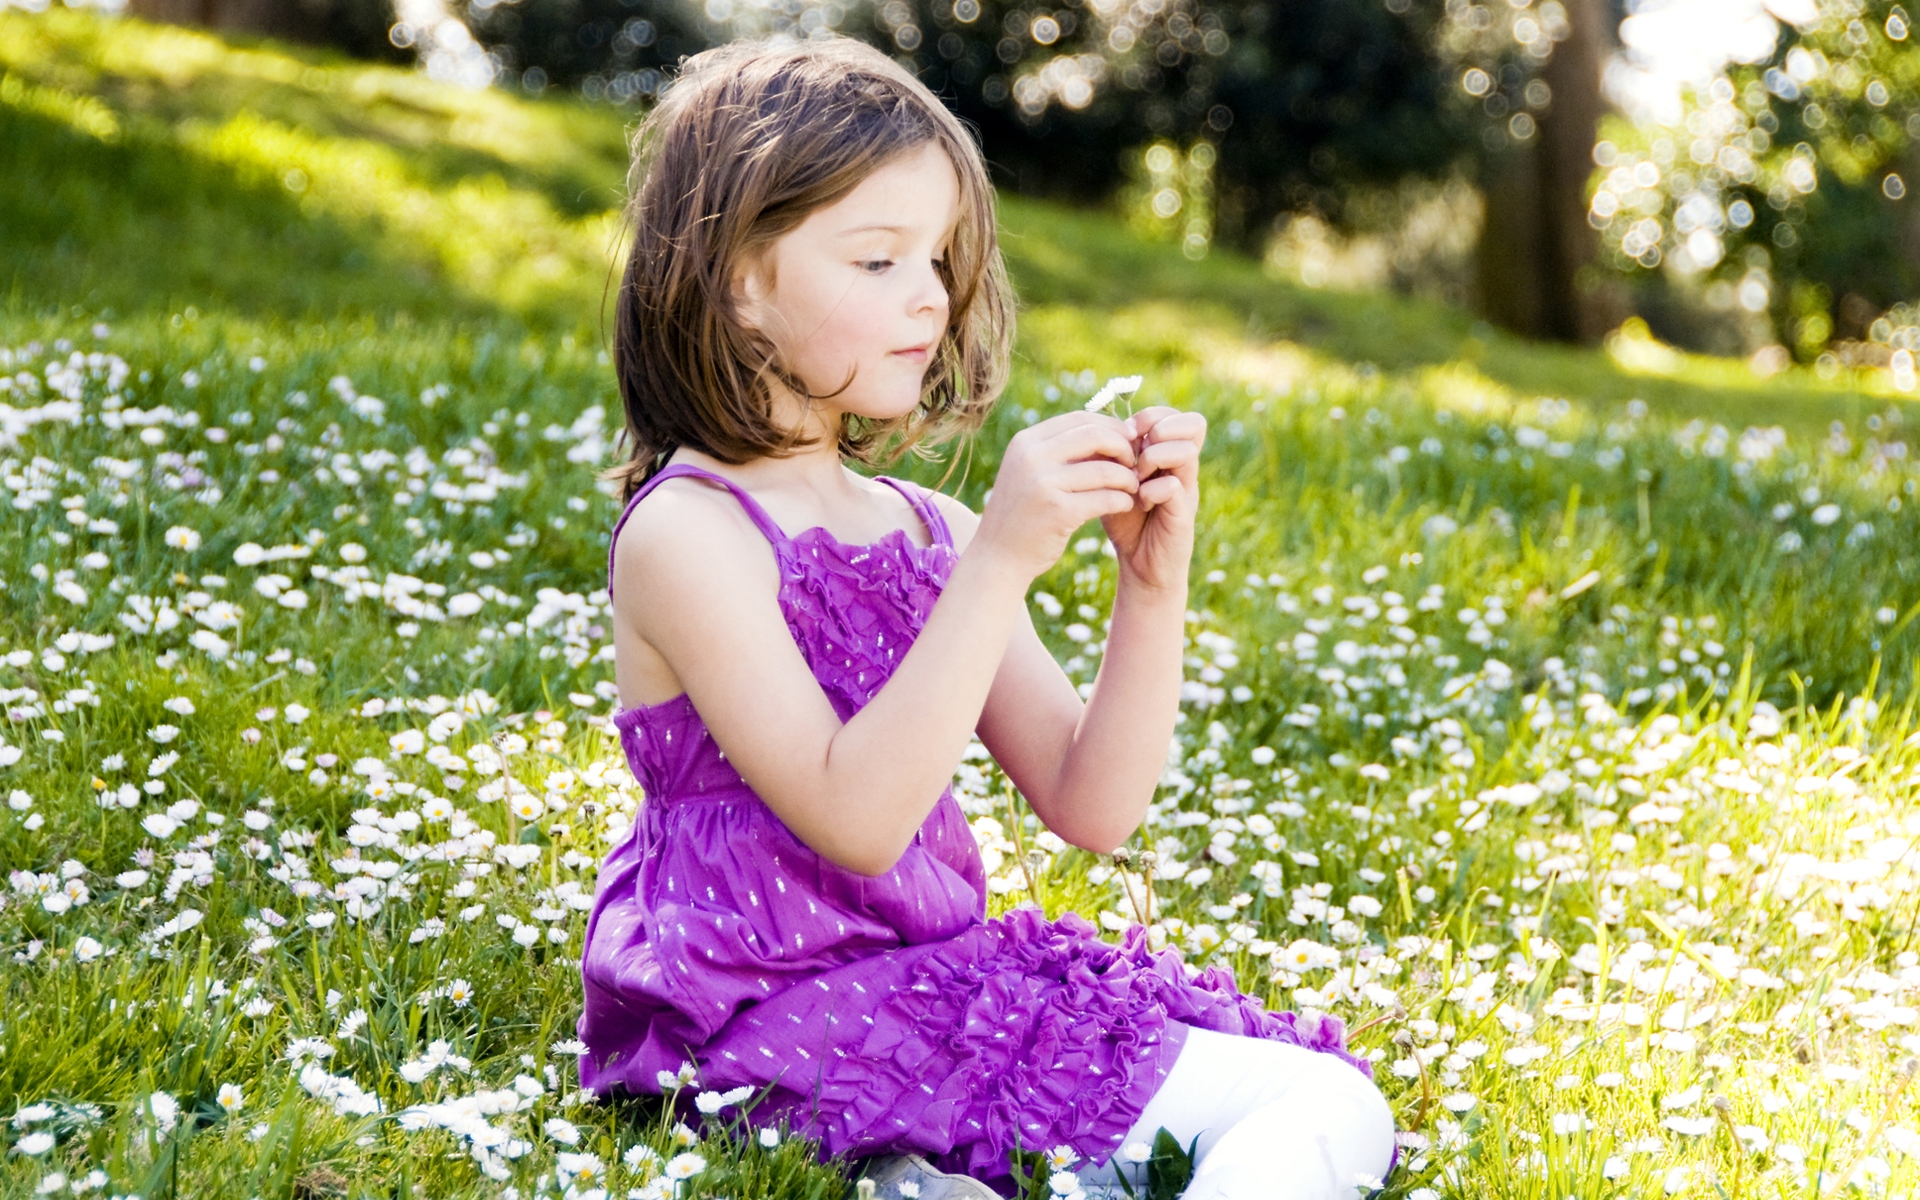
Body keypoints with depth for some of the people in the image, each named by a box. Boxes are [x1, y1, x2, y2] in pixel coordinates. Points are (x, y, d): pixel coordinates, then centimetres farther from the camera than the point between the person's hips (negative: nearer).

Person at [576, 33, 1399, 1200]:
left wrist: (1154, 581, -8)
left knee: (1331, 1104, -6)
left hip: (937, 988, 8)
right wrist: (1003, 561, -25)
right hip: (772, 1013, -8)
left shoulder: (931, 530, 10)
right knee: (1295, 1101, -20)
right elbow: (856, 819, -23)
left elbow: (1092, 807, 5)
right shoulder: (687, 532, -12)